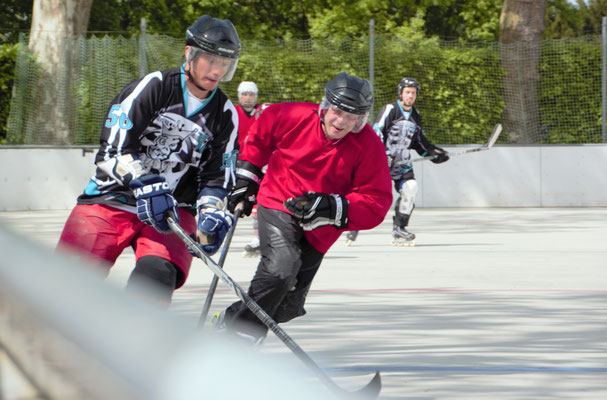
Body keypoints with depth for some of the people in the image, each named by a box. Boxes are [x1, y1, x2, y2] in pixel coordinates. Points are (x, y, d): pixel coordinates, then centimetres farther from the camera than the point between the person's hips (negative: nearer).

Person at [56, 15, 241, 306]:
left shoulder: (225, 115, 7)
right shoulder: (153, 87, -8)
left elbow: (216, 175, 11)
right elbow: (115, 145, -15)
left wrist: (210, 211, -9)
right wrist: (145, 184, -28)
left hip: (173, 209, 3)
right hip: (111, 199, -3)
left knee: (158, 271, -27)